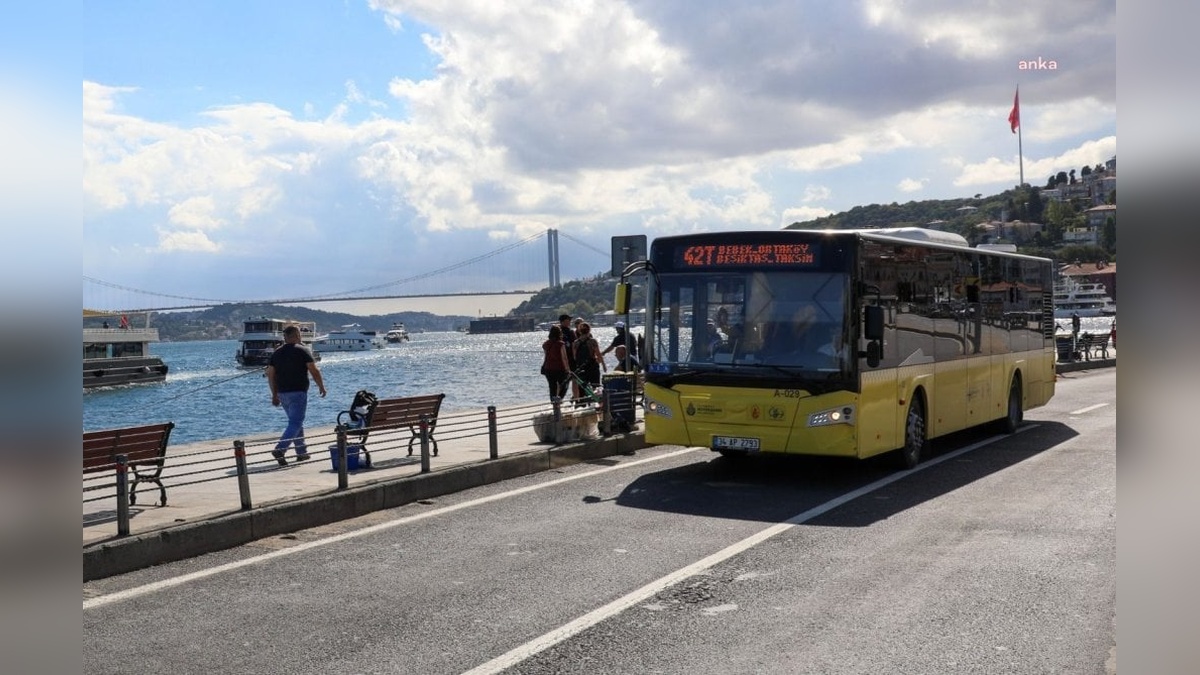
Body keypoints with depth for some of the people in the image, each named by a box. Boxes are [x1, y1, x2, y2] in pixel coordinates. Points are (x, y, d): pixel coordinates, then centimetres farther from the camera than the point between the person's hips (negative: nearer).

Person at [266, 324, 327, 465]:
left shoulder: (276, 353, 9)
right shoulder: (302, 350, -6)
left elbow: (270, 375, 9)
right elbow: (314, 371, -8)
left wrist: (274, 394, 15)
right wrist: (321, 386, 5)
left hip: (282, 394, 6)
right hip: (298, 392, -6)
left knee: (296, 422, 18)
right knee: (295, 423, -6)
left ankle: (302, 452, 20)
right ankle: (280, 449, -23)